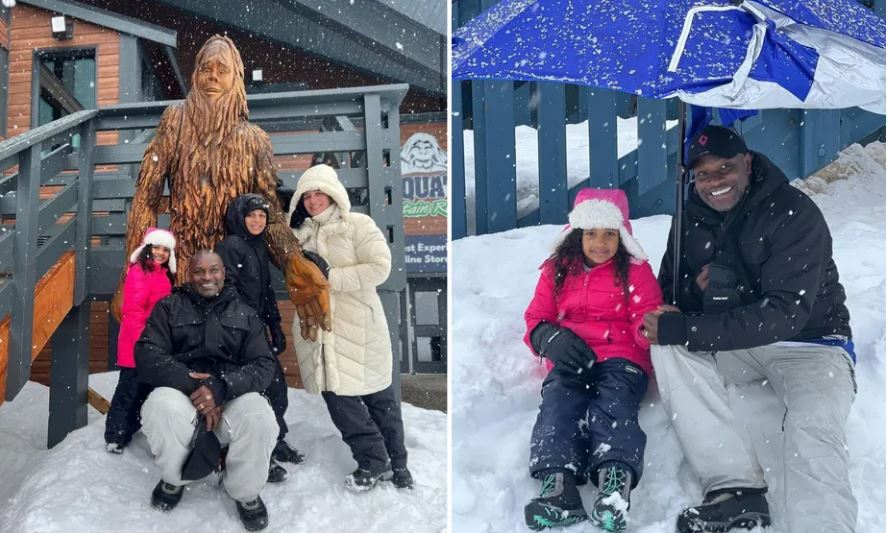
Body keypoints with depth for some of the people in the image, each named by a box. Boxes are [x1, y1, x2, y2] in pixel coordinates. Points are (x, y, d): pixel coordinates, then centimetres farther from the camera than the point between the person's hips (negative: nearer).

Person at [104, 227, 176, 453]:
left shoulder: (164, 275, 15)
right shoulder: (139, 272, -11)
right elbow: (133, 312, -18)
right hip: (137, 347, -9)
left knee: (144, 390, 17)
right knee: (130, 391, -3)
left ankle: (126, 432, 30)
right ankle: (115, 437, 8)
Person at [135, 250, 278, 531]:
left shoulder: (245, 314, 13)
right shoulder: (169, 307, 11)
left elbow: (264, 365, 1)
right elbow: (147, 355, -3)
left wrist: (222, 387, -19)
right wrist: (191, 385, -19)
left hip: (233, 394, 1)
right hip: (180, 390, 0)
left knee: (260, 419, -32)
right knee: (162, 408, -35)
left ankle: (246, 492, 0)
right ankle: (174, 478, -1)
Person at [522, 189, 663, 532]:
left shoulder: (636, 270, 15)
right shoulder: (556, 271, 21)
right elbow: (536, 319, 16)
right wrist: (551, 338, -9)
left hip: (621, 358, -1)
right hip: (570, 362, 1)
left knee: (615, 401, -33)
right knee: (558, 402, -30)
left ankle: (616, 477, -57)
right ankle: (557, 480, -52)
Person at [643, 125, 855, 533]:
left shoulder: (795, 213, -17)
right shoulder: (691, 219, 2)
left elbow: (784, 316, -27)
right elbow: (667, 294, 6)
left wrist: (684, 329, -31)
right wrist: (698, 287, -20)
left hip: (811, 343, -5)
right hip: (734, 344, 5)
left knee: (813, 430, -33)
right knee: (666, 347, -23)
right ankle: (737, 488, -29)